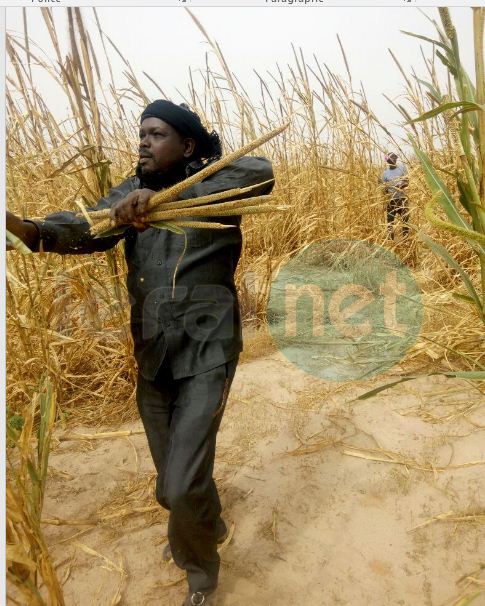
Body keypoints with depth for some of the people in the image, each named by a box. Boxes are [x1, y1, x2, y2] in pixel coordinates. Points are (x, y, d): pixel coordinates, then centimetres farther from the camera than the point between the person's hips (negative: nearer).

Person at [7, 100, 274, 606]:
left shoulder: (213, 183, -4)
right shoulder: (131, 193, 7)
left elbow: (260, 172, -25)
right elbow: (86, 229, -8)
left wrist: (168, 196, -35)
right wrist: (28, 229, -29)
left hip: (206, 351, -5)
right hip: (153, 355, 5)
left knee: (182, 484, -8)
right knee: (170, 482, 18)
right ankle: (205, 525, 54)